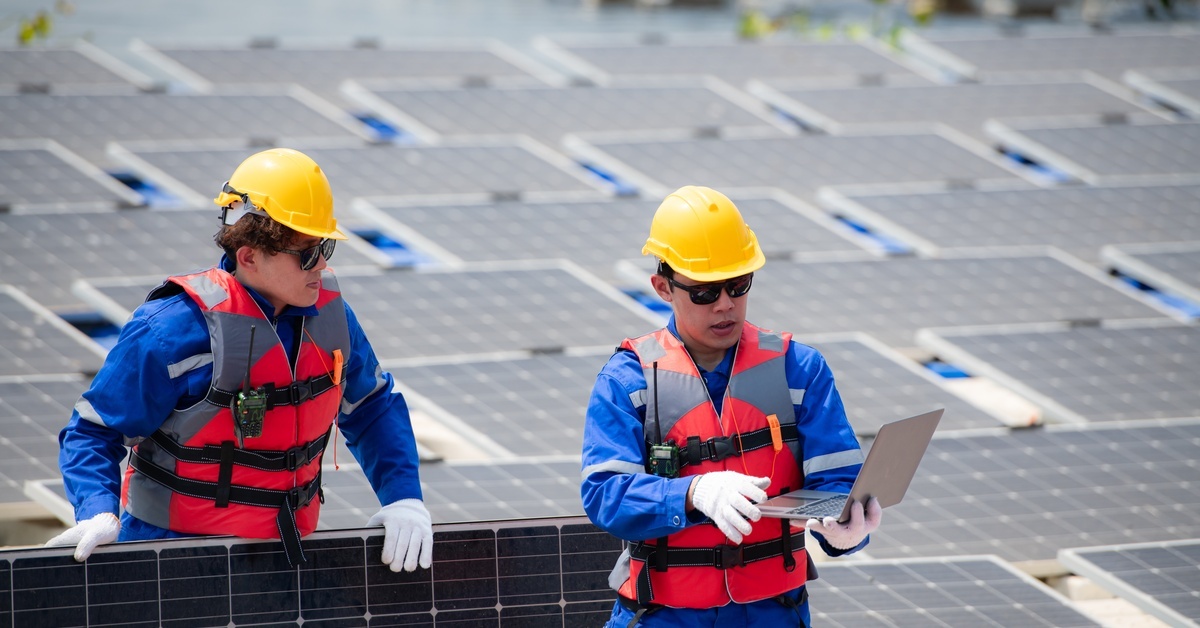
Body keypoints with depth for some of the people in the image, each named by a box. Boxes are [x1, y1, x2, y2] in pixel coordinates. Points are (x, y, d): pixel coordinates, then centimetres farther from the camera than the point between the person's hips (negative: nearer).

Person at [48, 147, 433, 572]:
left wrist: (404, 498, 7)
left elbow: (373, 407, 21)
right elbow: (94, 431, -7)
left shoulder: (327, 312, 4)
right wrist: (99, 513, -24)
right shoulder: (175, 330, -14)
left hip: (284, 555, 5)